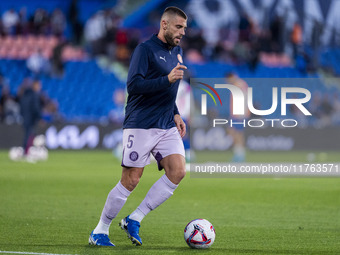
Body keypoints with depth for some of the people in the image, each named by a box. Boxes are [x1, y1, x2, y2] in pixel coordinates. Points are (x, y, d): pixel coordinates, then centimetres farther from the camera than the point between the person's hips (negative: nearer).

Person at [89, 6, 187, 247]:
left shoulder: (177, 52, 16)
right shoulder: (145, 49, -8)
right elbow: (134, 85, -19)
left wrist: (176, 114, 15)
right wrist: (167, 79, -26)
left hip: (167, 127, 7)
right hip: (141, 125, -7)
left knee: (178, 171, -12)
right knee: (131, 180, -7)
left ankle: (134, 220, -1)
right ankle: (100, 231, 9)